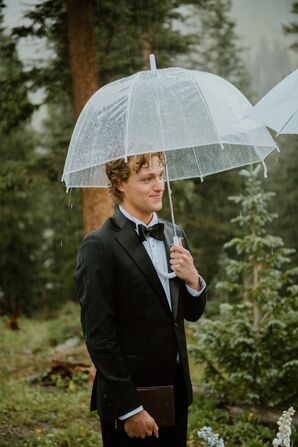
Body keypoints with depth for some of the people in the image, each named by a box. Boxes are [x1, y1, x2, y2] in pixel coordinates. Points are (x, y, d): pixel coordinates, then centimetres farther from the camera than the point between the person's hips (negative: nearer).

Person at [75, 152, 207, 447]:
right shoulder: (99, 246, -14)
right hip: (129, 400, -6)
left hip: (177, 390, 6)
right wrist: (130, 409, -15)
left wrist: (193, 279, -8)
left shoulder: (174, 234, 8)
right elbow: (99, 336, -15)